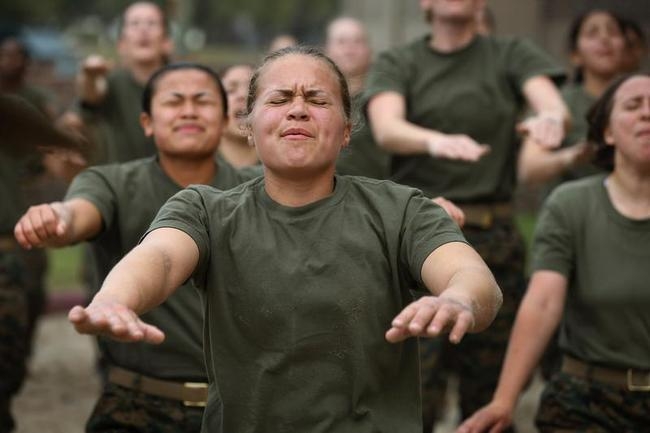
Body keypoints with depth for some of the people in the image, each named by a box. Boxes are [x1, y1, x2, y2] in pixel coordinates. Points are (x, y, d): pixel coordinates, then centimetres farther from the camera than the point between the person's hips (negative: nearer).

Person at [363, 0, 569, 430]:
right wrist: (436, 140, -35)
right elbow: (387, 128, -13)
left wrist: (551, 117, -34)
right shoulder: (397, 63, 7)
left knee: (489, 394, 4)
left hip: (494, 237, 2)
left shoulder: (512, 54, 9)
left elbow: (554, 104, -9)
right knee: (415, 394, -10)